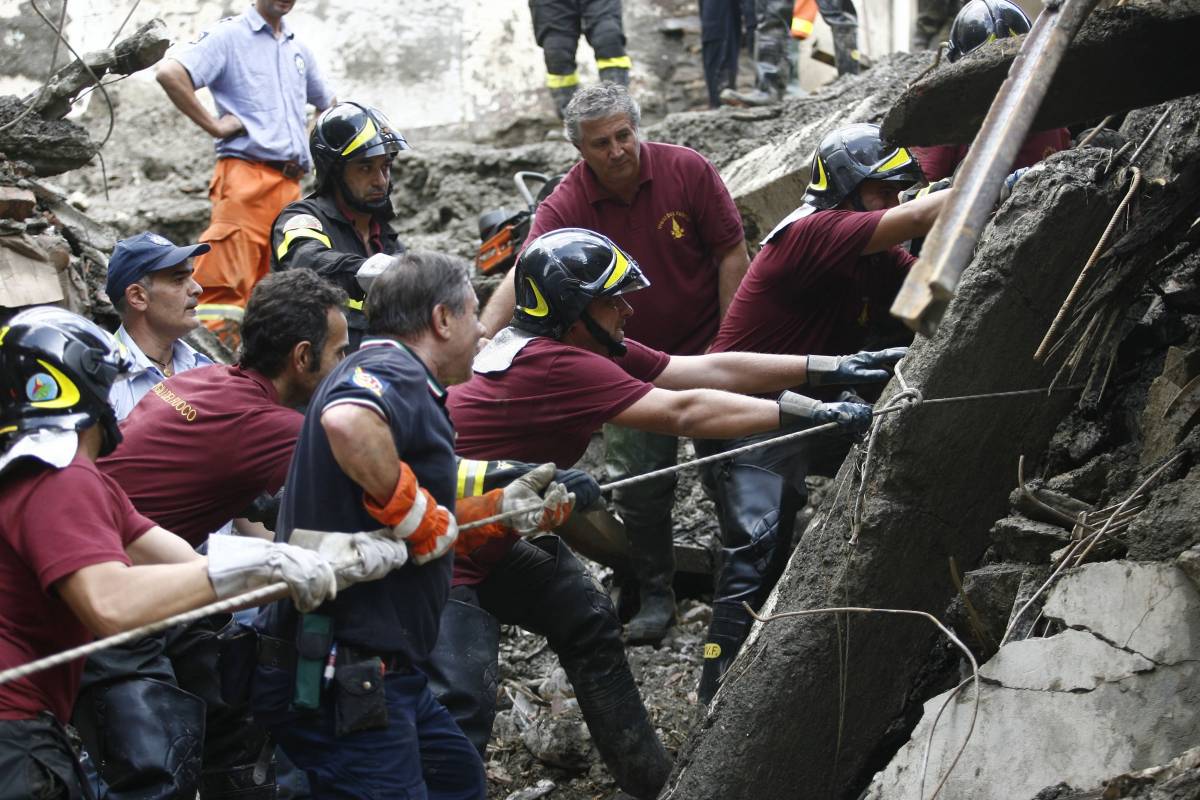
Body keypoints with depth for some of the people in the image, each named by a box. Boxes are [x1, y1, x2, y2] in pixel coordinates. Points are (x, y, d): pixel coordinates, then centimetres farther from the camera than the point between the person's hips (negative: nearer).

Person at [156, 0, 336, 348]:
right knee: (227, 288, -15)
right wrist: (213, 125, -12)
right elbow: (170, 72, -15)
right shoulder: (229, 35, 1)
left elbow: (327, 103, 39)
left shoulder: (298, 49, 22)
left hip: (291, 185, 7)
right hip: (246, 178, -7)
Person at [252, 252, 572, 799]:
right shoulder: (392, 371, -14)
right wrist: (411, 508, -26)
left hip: (380, 671, 11)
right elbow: (347, 422, -39)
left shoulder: (391, 373, 19)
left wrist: (502, 511, 18)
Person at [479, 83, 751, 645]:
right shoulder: (568, 204, -17)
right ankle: (654, 593, 19)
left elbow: (732, 253, -8)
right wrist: (481, 337, -47)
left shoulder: (687, 171, -15)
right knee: (639, 482, 1)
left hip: (704, 347, 0)